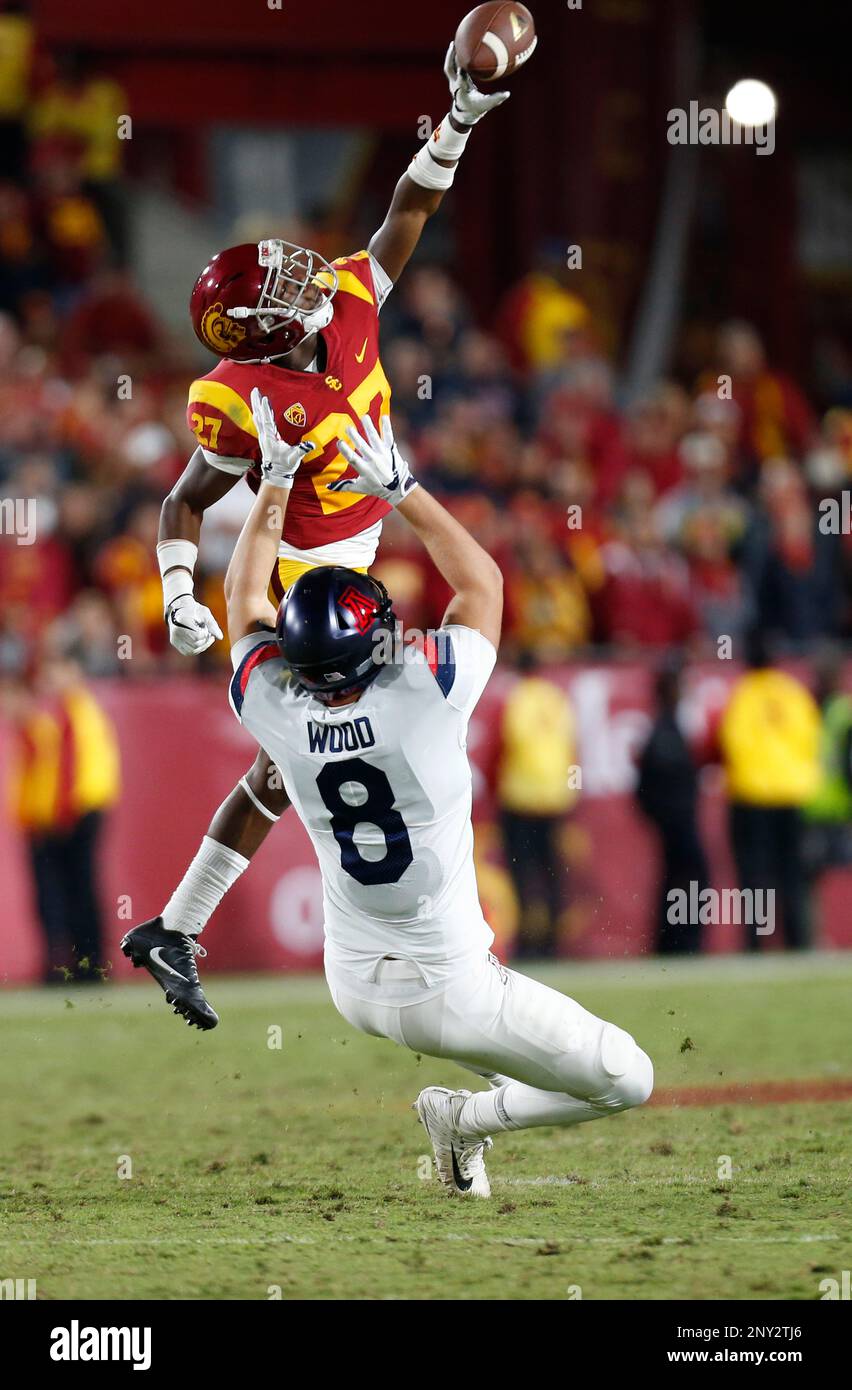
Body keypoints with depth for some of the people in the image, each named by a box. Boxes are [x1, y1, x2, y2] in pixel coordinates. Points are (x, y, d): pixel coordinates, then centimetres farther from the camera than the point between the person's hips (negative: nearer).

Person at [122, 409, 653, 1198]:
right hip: (445, 993, -6)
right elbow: (482, 582, -6)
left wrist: (276, 483, 10)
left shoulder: (275, 712, -13)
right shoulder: (424, 699, -25)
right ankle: (468, 1119, 4)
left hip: (355, 985, 6)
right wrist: (400, 489, -3)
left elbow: (246, 601, 8)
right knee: (628, 1083, 4)